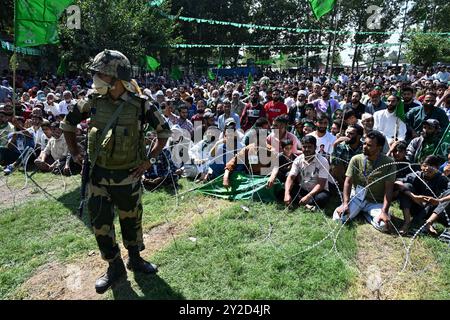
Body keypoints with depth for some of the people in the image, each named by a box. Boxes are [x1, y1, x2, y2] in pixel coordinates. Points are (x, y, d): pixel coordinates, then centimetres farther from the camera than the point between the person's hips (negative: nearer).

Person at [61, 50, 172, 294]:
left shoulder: (140, 105, -12)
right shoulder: (93, 101, -4)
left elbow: (164, 130, 0)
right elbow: (68, 122, 12)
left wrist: (150, 159, -4)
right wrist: (74, 153, 8)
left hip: (129, 175, -2)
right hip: (98, 175, 2)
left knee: (131, 220, 14)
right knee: (101, 223, 8)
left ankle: (135, 259, 39)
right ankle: (114, 266, 29)